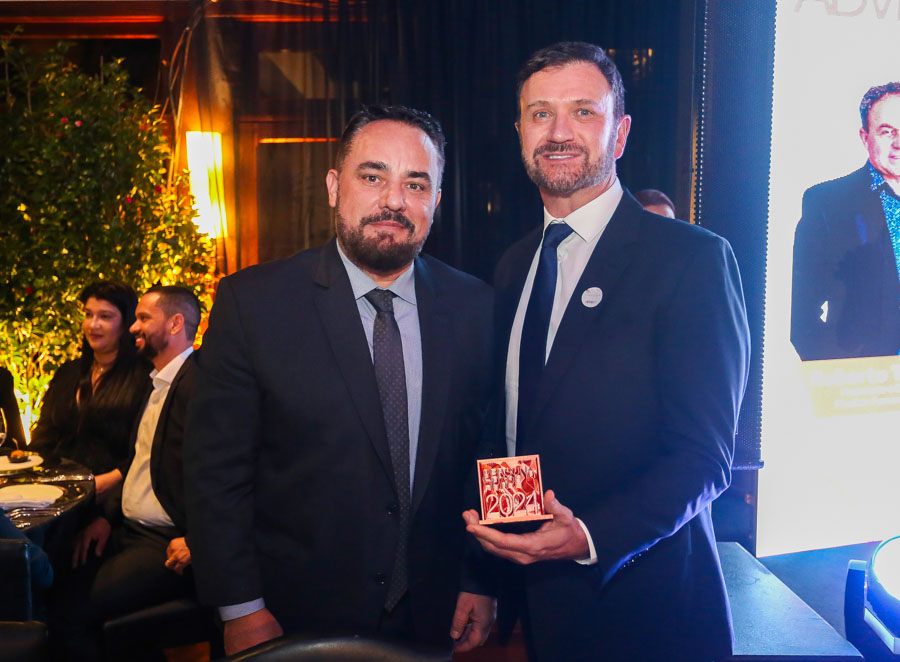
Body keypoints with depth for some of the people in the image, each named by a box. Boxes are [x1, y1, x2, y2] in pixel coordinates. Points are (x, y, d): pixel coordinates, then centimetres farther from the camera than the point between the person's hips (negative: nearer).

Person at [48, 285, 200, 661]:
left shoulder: (200, 385, -18)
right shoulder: (157, 384, 16)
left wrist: (196, 542, -19)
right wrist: (109, 517, 11)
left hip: (168, 545, -9)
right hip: (128, 532, 9)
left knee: (68, 615, -18)